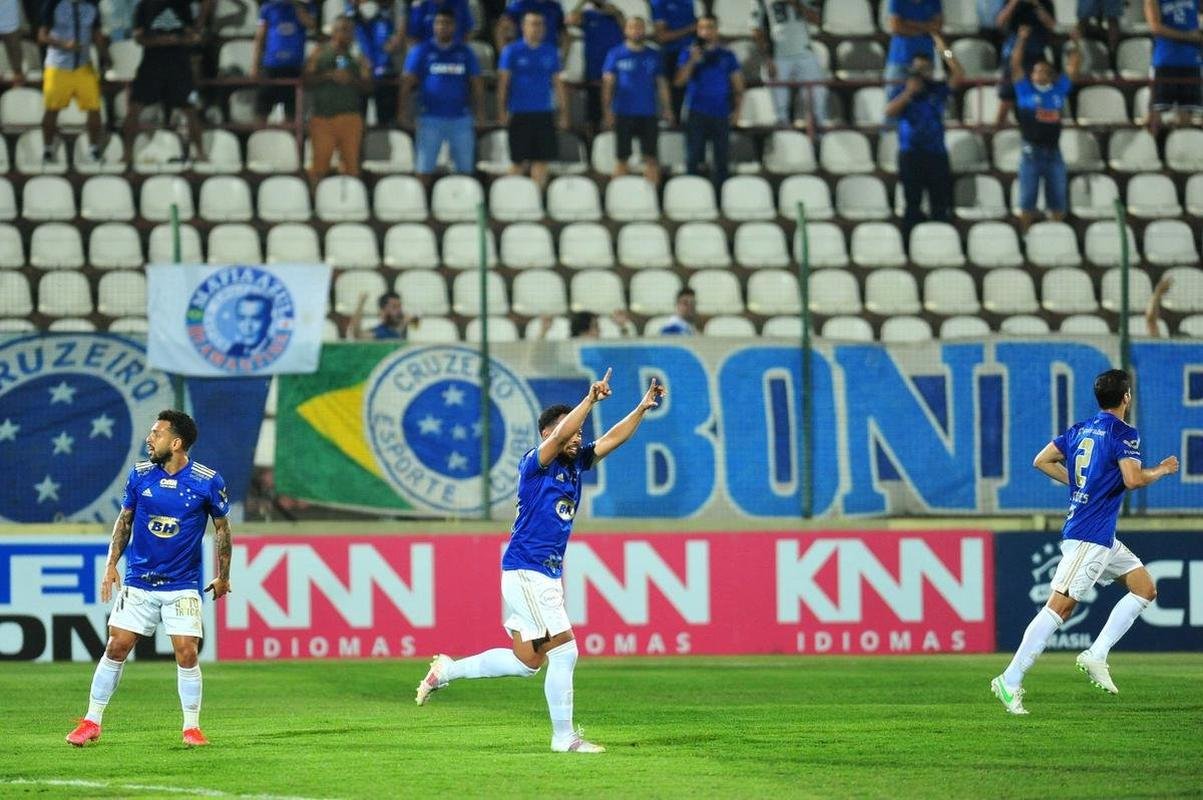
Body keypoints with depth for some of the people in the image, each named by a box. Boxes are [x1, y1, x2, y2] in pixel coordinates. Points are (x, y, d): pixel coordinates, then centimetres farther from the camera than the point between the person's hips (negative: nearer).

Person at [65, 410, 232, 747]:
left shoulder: (208, 481, -8)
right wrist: (111, 564, 4)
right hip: (137, 582, 2)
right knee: (116, 648, -1)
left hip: (182, 585, -2)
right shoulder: (140, 475, -1)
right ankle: (92, 722, 8)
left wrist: (223, 577, 8)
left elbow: (222, 527, 5)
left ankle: (192, 728, 6)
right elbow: (125, 519, 11)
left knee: (186, 653, -9)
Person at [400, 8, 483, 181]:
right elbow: (407, 82, 1)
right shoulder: (422, 51, 5)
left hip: (460, 119, 2)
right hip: (431, 118, -2)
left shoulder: (465, 52, 11)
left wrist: (479, 112, 0)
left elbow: (477, 83, 11)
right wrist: (404, 110, -10)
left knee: (465, 169, 5)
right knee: (424, 169, -2)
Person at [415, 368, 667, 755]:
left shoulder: (576, 464, 12)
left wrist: (642, 408, -2)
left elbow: (612, 439, 11)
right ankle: (564, 737, -2)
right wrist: (591, 399, -35)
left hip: (548, 574, 9)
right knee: (564, 651, -8)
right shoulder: (535, 463, -10)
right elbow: (560, 436, -28)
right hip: (527, 571, -9)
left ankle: (446, 670, 23)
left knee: (527, 661, 13)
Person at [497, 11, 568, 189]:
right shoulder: (512, 51, 1)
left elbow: (558, 83, 12)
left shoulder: (550, 51, 9)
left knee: (541, 160, 0)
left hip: (544, 114, 3)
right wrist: (502, 110, -10)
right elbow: (503, 82, -2)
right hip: (520, 113, -3)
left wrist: (563, 112, 7)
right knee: (518, 161, 1)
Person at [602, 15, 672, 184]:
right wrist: (608, 109, -9)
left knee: (651, 158, -2)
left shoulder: (653, 56, 10)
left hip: (648, 113, 2)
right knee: (622, 158, 1)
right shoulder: (616, 55, 3)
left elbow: (661, 83, 12)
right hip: (623, 113, -2)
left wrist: (666, 109, 3)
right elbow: (608, 83, 0)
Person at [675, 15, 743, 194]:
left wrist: (737, 109, -3)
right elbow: (680, 80, -3)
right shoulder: (689, 54, 7)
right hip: (697, 113, -1)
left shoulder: (727, 56, 9)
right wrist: (693, 61, -15)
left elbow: (738, 85, 9)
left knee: (721, 159, 1)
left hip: (721, 114, 1)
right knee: (693, 158, -2)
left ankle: (719, 196, 6)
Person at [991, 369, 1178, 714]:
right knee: (1060, 606, -11)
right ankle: (1010, 681, -13)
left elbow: (1042, 461, 16)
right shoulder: (1123, 433, -11)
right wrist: (1162, 470, -4)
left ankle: (1096, 655, 6)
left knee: (1145, 589, 13)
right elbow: (1133, 479, -23)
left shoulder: (1081, 430, 13)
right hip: (1089, 537, -10)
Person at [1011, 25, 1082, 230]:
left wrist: (1074, 44, 5)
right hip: (1031, 150, -2)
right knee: (1027, 200, 1)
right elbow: (1015, 64, -2)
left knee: (1057, 201, 6)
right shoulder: (1025, 90, 4)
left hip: (1053, 151, 2)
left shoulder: (1060, 90, 11)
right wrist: (1021, 40, -7)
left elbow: (1074, 66, 12)